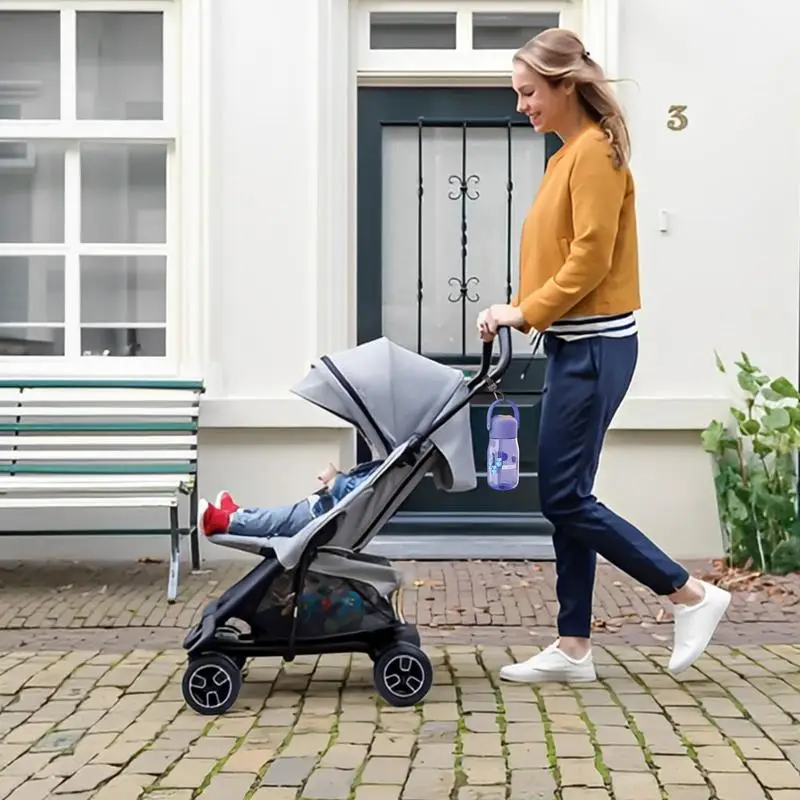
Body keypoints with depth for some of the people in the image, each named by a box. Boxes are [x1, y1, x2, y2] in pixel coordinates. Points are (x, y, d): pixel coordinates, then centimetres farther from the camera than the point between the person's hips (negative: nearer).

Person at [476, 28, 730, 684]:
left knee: (566, 500, -6)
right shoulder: (568, 153, 15)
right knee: (566, 498, 9)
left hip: (594, 345, -10)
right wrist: (523, 309, 5)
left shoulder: (596, 150, -12)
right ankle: (573, 648, 15)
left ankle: (692, 595, 5)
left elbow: (590, 258, -19)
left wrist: (527, 311, -15)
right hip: (574, 343, 10)